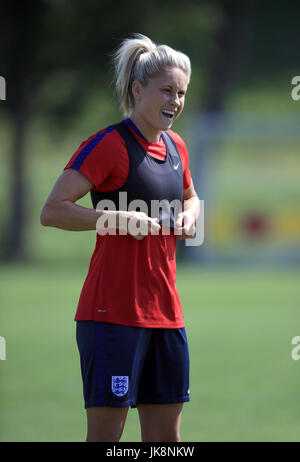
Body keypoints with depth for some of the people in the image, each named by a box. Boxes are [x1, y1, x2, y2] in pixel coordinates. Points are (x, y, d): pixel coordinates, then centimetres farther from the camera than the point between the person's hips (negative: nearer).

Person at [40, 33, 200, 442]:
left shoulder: (176, 147, 13)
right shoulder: (109, 144, -10)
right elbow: (52, 211, -14)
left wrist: (189, 215, 10)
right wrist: (122, 219, -20)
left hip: (166, 312, 8)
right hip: (113, 313, -8)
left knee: (166, 434, 8)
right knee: (105, 433, -7)